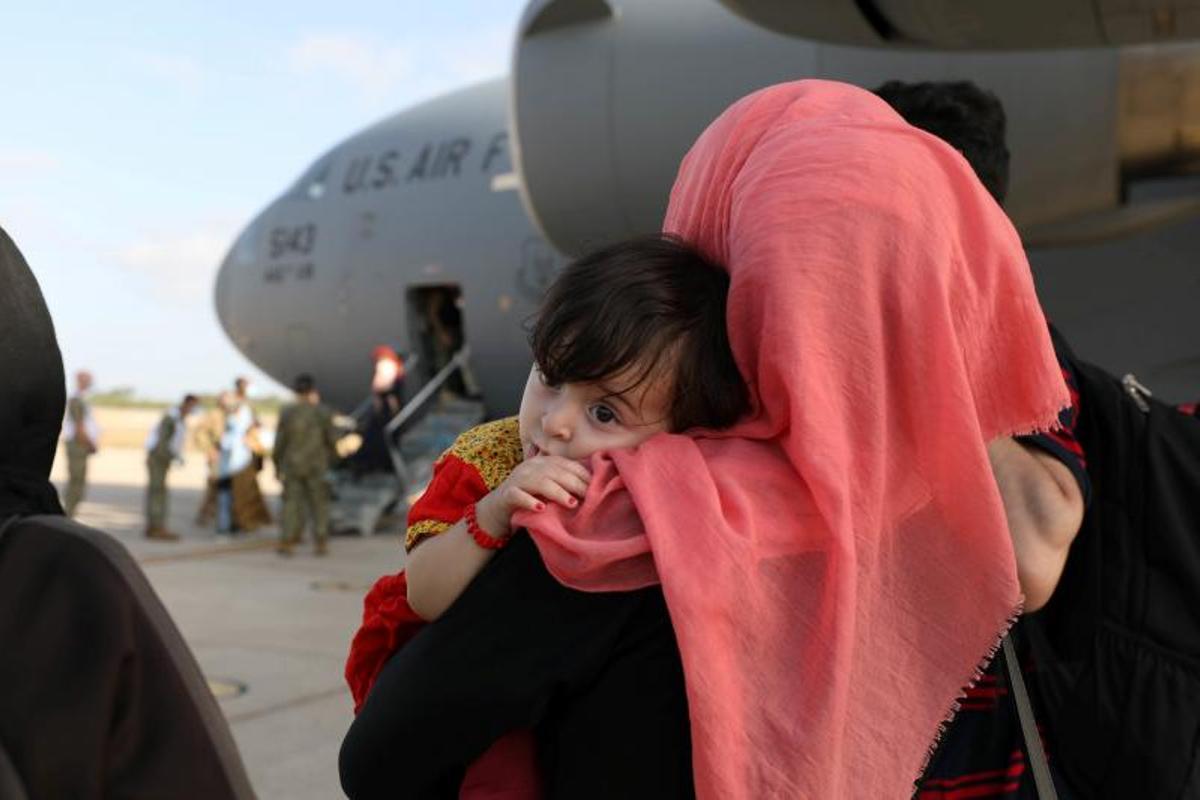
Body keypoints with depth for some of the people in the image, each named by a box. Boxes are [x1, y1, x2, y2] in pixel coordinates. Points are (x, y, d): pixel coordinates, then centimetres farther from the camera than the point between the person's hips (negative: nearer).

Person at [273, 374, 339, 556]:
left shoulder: (286, 412, -4)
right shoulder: (323, 412, -6)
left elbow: (280, 441, -2)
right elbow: (331, 440, -3)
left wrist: (277, 465, 7)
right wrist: (331, 459, 13)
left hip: (292, 465, 1)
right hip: (316, 466, -1)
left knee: (291, 504, 6)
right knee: (319, 505, 8)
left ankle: (286, 543, -1)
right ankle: (320, 544, 5)